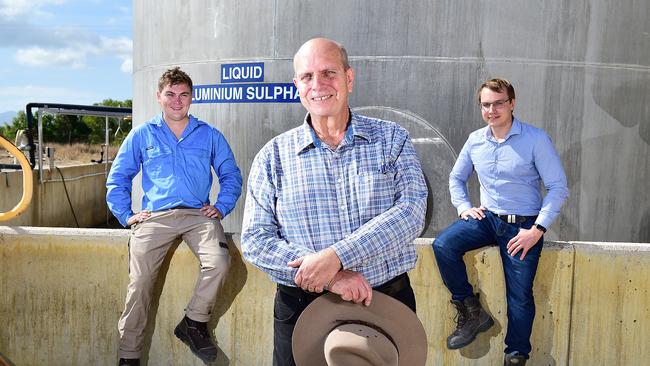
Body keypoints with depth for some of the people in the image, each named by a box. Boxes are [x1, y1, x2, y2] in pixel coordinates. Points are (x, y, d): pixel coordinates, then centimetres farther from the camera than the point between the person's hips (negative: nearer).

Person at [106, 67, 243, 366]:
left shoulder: (209, 135, 15)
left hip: (199, 215, 0)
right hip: (154, 217, 1)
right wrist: (126, 215, 6)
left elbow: (231, 176, 17)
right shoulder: (142, 134, 15)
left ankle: (194, 322, -4)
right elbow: (117, 178, 17)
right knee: (139, 282, -11)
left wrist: (221, 207, 2)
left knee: (219, 262, -27)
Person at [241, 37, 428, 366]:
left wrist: (335, 256, -22)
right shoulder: (274, 156, 2)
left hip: (388, 302, 1)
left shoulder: (391, 138, 2)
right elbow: (255, 240, -5)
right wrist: (329, 276, -18)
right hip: (301, 311, 0)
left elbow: (411, 211, -12)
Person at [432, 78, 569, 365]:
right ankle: (472, 313, -5)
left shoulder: (536, 139, -8)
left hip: (523, 225, -3)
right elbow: (456, 178, 20)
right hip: (486, 218, 4)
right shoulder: (475, 140, 5)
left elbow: (558, 187, -8)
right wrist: (464, 207, 2)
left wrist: (538, 229, -16)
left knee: (520, 296, -7)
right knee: (443, 245, -21)